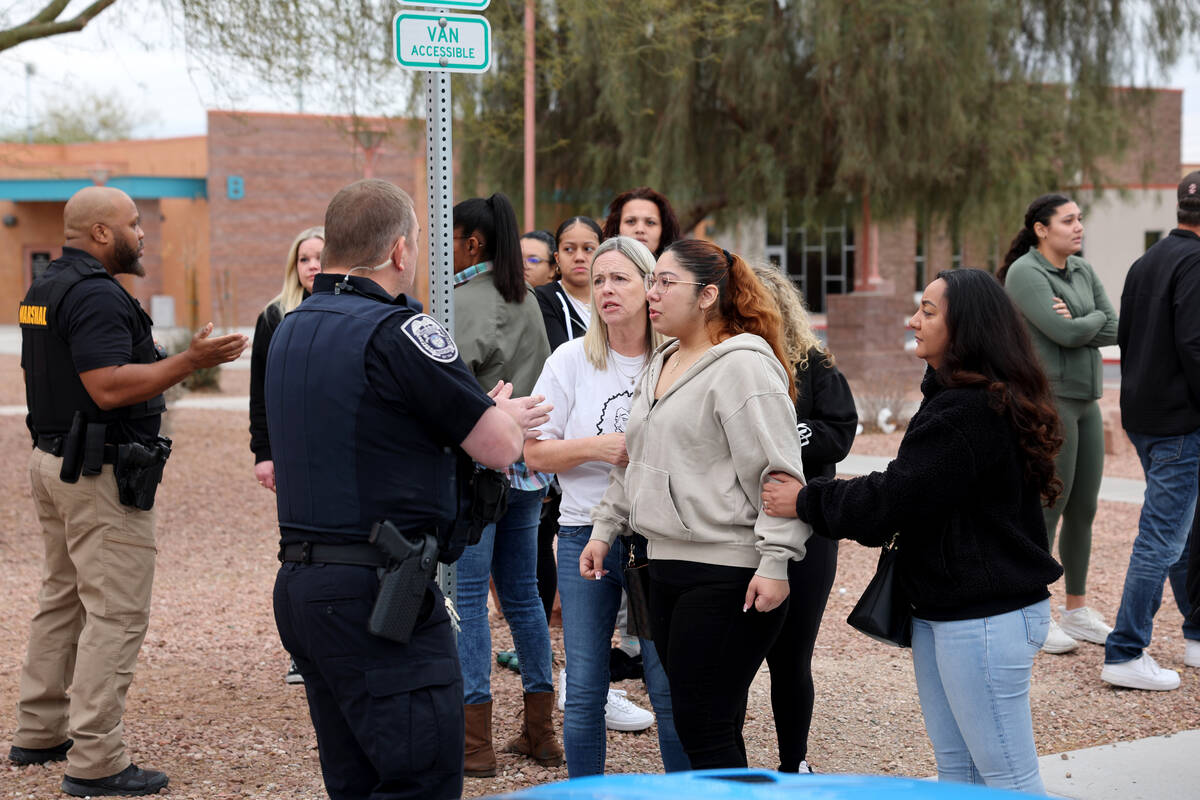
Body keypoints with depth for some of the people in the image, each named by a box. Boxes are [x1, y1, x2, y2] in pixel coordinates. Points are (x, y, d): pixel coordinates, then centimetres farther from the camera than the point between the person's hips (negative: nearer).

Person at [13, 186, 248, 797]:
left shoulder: (44, 289, 14)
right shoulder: (97, 294, -18)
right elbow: (108, 387, -27)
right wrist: (190, 362, -26)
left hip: (52, 459, 11)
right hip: (101, 472, -11)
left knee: (61, 599, 19)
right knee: (116, 613, -7)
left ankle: (38, 733, 27)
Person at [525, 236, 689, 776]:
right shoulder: (571, 361, 3)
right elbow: (535, 453, 2)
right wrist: (598, 448, -12)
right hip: (586, 534, 1)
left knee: (670, 688, 0)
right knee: (584, 692, 5)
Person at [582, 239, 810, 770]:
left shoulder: (743, 365, -11)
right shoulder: (660, 367, 17)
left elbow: (778, 473, -16)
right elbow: (634, 463, 27)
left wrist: (774, 563, -20)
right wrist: (605, 530, 22)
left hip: (728, 573, -9)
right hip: (666, 566, 9)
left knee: (704, 728, -7)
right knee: (692, 720, 12)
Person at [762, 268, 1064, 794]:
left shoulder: (966, 413, -21)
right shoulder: (968, 399, 14)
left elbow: (894, 497, -20)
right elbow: (912, 494, 18)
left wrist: (807, 502, -8)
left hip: (986, 619, -11)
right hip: (944, 609, 11)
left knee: (1007, 778, -3)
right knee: (955, 766, 17)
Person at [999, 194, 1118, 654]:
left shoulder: (1082, 271, 13)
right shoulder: (1025, 273, -11)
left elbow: (1114, 331, 6)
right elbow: (1064, 333, -20)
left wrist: (1076, 323, -11)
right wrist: (1095, 318, -1)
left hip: (1085, 400, 8)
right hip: (1047, 399, -8)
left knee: (1084, 508, 11)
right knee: (1049, 508, -5)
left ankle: (1077, 610, 21)